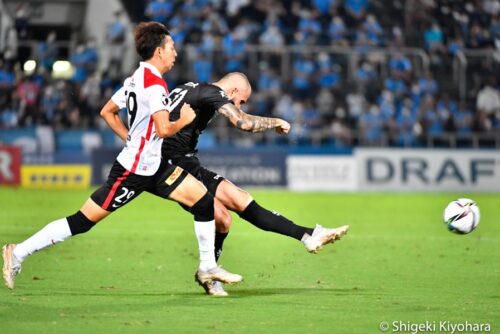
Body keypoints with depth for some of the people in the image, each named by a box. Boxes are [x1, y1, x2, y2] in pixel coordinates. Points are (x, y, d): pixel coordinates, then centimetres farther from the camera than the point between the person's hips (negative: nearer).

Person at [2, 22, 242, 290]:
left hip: (152, 167, 10)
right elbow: (164, 129, -28)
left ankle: (208, 268, 13)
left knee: (202, 197, 5)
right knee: (83, 220, -6)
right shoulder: (154, 84, -19)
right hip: (133, 171, -10)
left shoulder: (136, 78, 9)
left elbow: (107, 112, 18)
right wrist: (184, 120, -9)